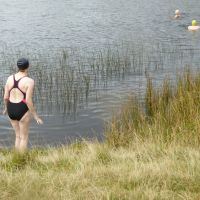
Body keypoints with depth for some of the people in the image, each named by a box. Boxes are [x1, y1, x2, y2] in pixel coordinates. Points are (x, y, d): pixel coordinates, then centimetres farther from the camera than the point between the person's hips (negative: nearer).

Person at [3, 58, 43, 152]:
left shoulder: (10, 78, 0)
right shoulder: (29, 81, -16)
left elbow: (5, 97, 3)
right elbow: (28, 101, -19)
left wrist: (6, 108, 23)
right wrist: (36, 116, -11)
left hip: (12, 110, 6)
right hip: (23, 111, -6)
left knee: (18, 136, 22)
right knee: (24, 137, 10)